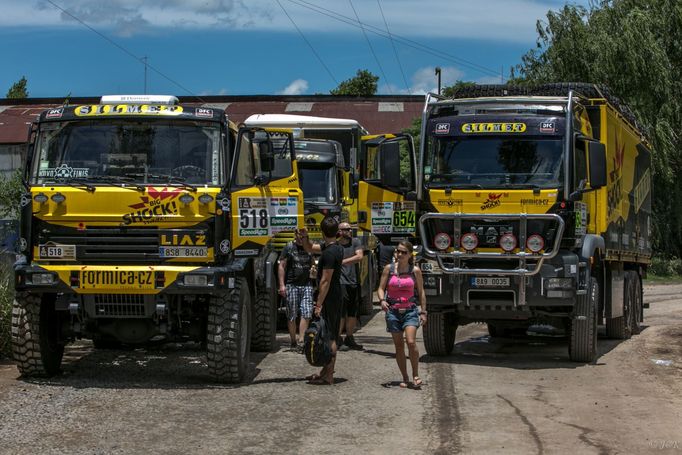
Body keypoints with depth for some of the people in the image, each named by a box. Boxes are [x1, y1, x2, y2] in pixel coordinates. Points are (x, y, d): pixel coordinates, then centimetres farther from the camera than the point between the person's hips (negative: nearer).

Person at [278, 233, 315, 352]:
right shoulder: (289, 248, 0)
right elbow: (281, 266, -2)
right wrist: (282, 285, -10)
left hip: (306, 285, 3)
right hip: (291, 285, -3)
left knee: (307, 314, -10)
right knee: (291, 316, 3)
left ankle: (301, 340, -11)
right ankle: (293, 343, 11)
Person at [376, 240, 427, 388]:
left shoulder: (415, 271, 1)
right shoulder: (389, 268, 3)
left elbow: (421, 292, 8)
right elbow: (381, 288, 5)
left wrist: (423, 311, 5)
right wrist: (382, 300, -15)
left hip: (410, 310, -2)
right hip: (393, 311, 2)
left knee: (411, 342, -18)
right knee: (398, 345, 4)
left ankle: (415, 375, -5)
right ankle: (405, 378, 13)